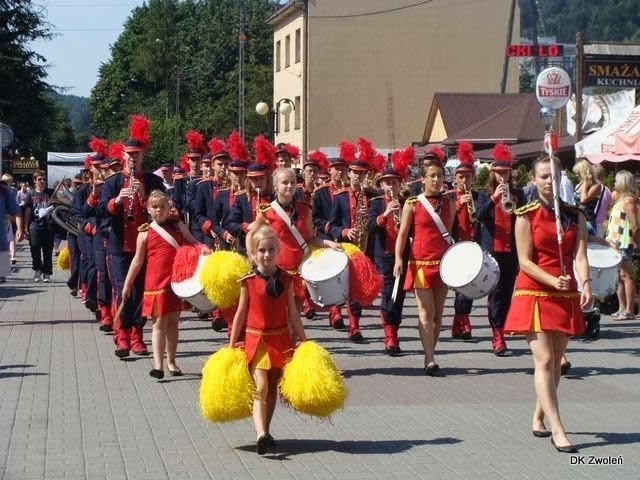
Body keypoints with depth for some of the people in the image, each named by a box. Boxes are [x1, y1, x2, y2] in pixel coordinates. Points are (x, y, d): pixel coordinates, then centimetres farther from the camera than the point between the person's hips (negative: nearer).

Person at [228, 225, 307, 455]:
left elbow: (292, 315, 6)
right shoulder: (248, 281, -5)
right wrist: (231, 346, 3)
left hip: (280, 339, 3)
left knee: (273, 387, 10)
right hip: (256, 339, -3)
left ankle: (265, 431, 22)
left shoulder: (286, 280, 1)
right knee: (260, 387, -15)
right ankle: (261, 434, -26)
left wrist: (304, 342, 5)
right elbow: (240, 314, 1)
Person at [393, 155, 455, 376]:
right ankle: (430, 360, -11)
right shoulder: (412, 204, -1)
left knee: (438, 313, 6)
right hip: (421, 263, -4)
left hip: (443, 263, 4)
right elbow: (402, 234, -3)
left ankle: (429, 356, 14)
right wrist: (398, 259, -15)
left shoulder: (450, 204, 9)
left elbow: (451, 233, 14)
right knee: (426, 312, -9)